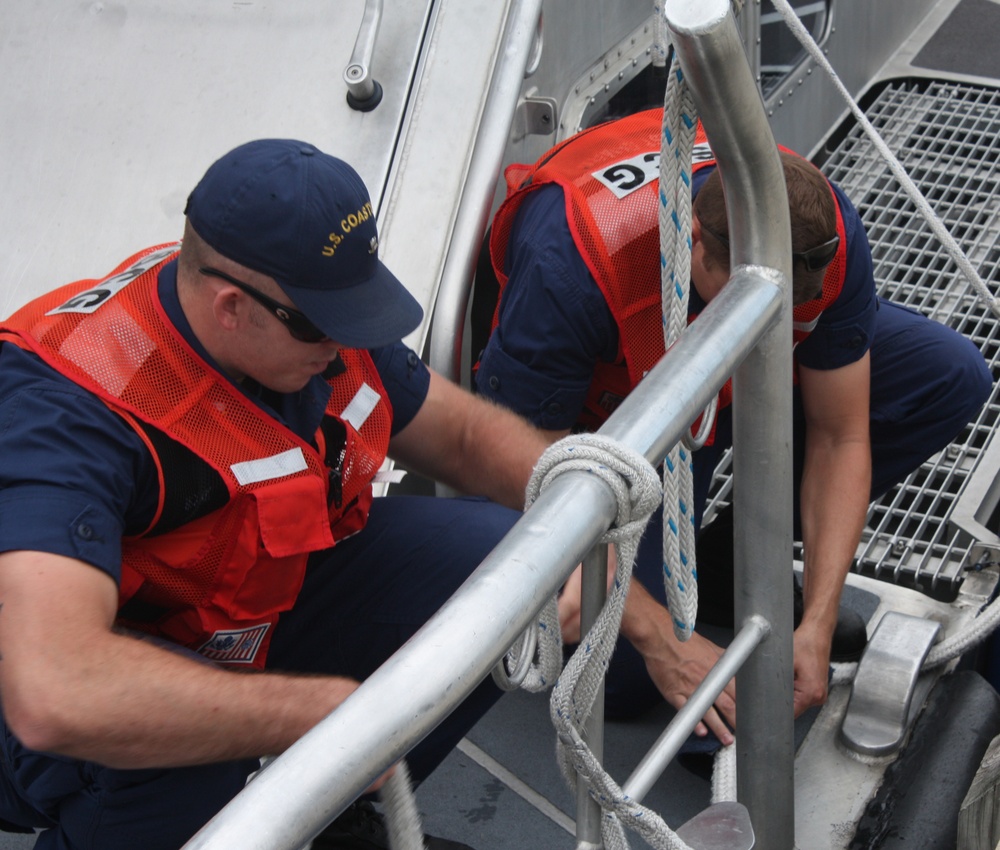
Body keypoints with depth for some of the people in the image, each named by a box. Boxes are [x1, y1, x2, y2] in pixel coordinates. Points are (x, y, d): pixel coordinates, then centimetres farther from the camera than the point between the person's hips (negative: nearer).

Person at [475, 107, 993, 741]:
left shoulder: (824, 232, -29)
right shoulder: (572, 266, -41)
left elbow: (840, 437, -18)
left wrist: (816, 625, -24)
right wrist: (659, 638, -32)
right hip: (605, 411, -4)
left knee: (952, 375, -13)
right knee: (625, 679, -19)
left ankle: (729, 554, -1)